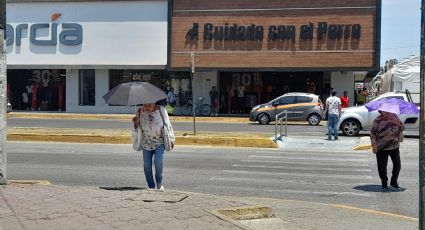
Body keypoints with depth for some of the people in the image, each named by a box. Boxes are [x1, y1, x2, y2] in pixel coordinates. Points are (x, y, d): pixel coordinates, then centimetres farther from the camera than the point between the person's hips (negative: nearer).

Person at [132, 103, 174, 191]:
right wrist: (135, 122, -14)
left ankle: (159, 183, 3)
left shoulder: (161, 110, -6)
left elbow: (167, 124, 3)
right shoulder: (140, 112, -2)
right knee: (147, 165, 0)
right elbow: (137, 127, 10)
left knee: (158, 161, -20)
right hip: (146, 143, 3)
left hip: (159, 142, -2)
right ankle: (151, 186, 16)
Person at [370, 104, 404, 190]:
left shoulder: (395, 117, 3)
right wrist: (374, 145, -12)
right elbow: (372, 133, -6)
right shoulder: (378, 121, -9)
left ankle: (394, 181, 26)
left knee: (397, 165, 5)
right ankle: (384, 183, 18)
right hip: (382, 147, -4)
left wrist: (399, 124, -12)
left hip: (394, 146, 4)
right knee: (382, 166, -1)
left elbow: (402, 128, 11)